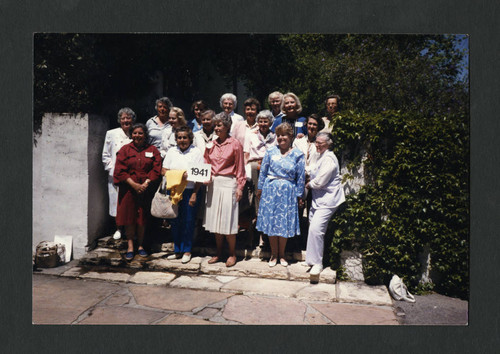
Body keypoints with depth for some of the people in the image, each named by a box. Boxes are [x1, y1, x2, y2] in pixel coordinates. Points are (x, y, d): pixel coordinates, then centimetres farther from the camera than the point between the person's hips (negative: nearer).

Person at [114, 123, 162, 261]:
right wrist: (134, 184, -12)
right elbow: (120, 170, -2)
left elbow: (156, 169, -1)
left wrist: (145, 184, -12)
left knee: (142, 218, 5)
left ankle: (140, 245, 18)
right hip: (128, 189, 0)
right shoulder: (125, 149, 5)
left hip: (146, 189, 0)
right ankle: (130, 247, 10)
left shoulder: (153, 150, 6)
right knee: (129, 218, 1)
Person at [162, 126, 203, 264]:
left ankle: (187, 251, 16)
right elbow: (164, 170, 9)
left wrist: (194, 194, -12)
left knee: (188, 221, 2)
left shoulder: (196, 152, -1)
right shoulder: (171, 151, 11)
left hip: (190, 191, -3)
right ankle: (177, 250, 21)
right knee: (174, 221, 8)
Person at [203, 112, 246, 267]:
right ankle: (218, 253, 23)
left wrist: (240, 186, -6)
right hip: (213, 183, 5)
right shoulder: (211, 145, 9)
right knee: (215, 219, 9)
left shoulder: (235, 144, -4)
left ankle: (232, 254, 14)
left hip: (228, 183, -5)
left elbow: (239, 169, -3)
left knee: (228, 219, -1)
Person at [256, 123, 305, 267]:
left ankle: (282, 254, 22)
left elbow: (300, 176, 3)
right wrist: (260, 188, 7)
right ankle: (273, 254, 21)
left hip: (288, 192, -1)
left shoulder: (298, 155, 0)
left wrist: (299, 195, 2)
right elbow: (263, 171, 8)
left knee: (285, 223, 4)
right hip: (270, 190, 1)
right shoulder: (271, 152, 4)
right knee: (271, 221, 4)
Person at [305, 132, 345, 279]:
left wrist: (308, 184, -1)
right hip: (318, 198, 11)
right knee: (313, 226, 16)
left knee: (316, 228, -17)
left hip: (327, 200, -11)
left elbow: (319, 181, -19)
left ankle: (317, 263, -6)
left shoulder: (329, 159, -17)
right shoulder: (322, 156, 16)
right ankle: (312, 258, 33)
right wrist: (311, 183, 10)